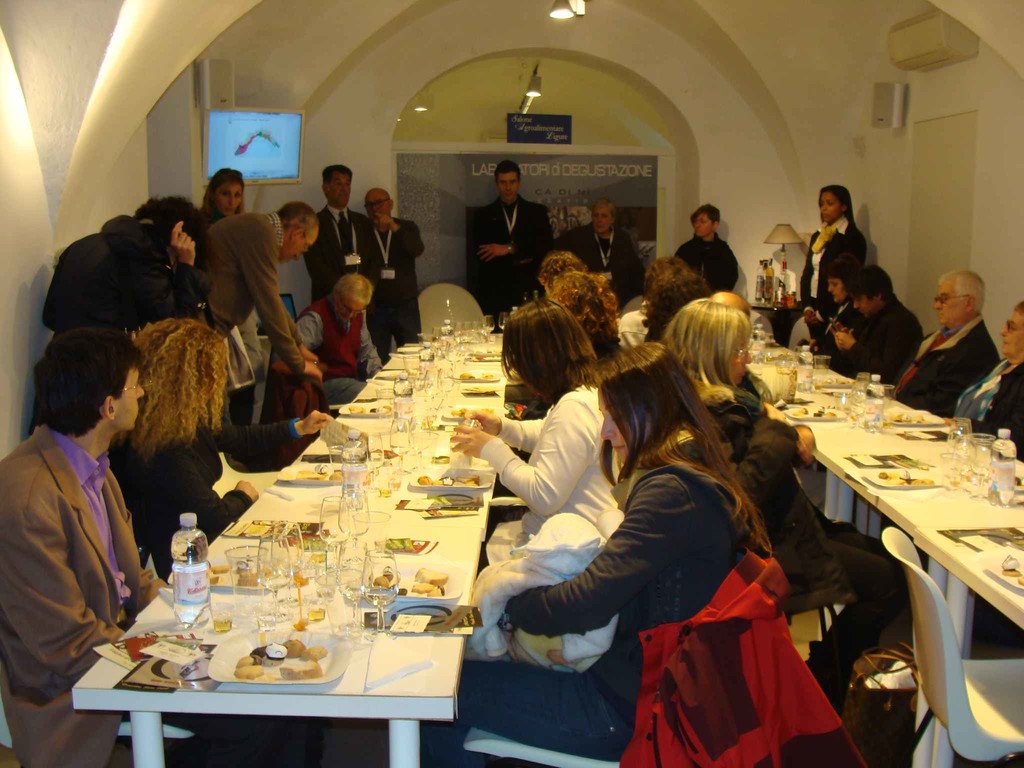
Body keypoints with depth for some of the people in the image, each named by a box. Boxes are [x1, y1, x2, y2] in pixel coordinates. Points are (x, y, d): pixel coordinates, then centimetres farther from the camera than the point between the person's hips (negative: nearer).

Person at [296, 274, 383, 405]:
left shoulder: (358, 315, 10)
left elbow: (366, 349, 19)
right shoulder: (316, 317, -17)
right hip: (325, 382, -8)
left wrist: (378, 375, 6)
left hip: (353, 378, 8)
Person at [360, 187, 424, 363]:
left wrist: (394, 227, -23)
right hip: (377, 308, 0)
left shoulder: (407, 227, 7)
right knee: (378, 361, -5)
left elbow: (417, 250, -13)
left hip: (406, 305, 0)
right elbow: (359, 272, 2)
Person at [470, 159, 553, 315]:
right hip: (495, 292, 0)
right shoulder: (484, 215, 9)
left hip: (530, 291, 1)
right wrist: (519, 260, -7)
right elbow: (481, 255, 0)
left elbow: (545, 247, -1)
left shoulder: (536, 212, 12)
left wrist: (510, 249, -11)